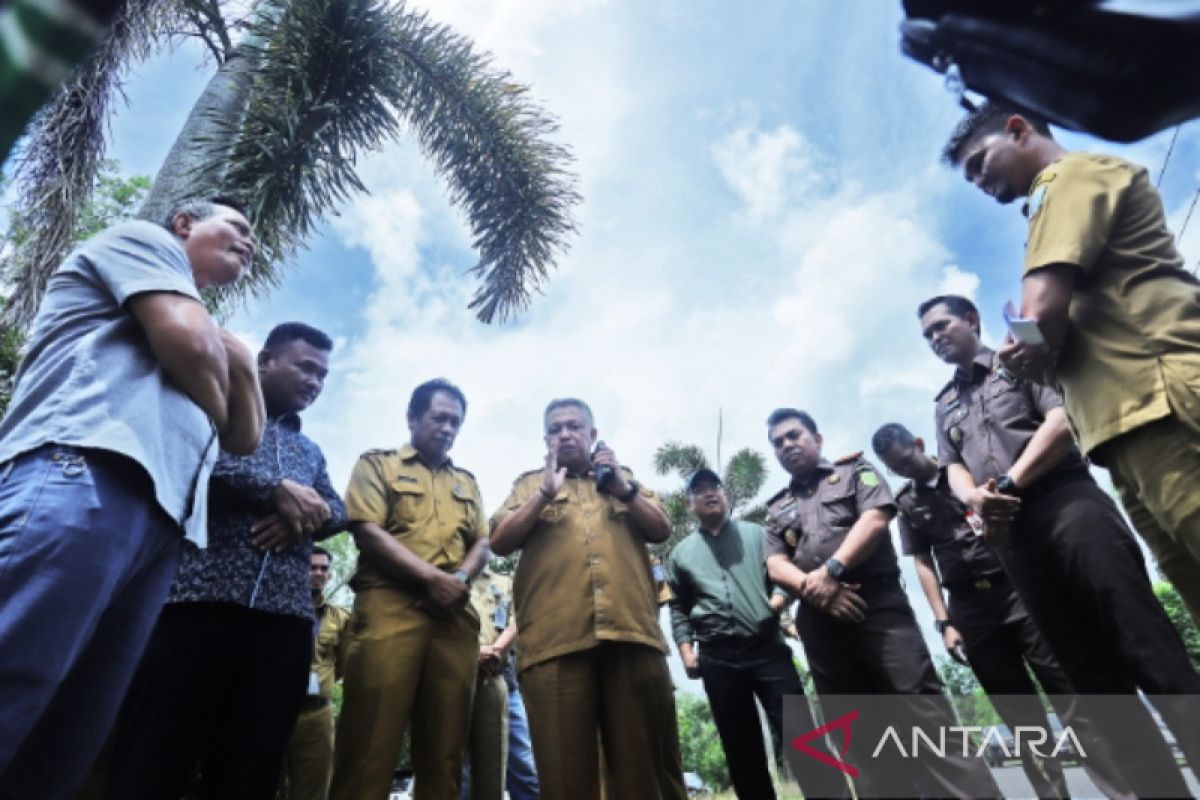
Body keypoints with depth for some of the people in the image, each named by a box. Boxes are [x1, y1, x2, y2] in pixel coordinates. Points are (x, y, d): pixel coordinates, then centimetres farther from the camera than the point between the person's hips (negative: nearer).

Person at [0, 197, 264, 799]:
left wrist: (241, 361, 16)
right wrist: (217, 404, 15)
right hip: (84, 476, -8)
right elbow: (190, 342, -4)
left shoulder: (214, 332, 36)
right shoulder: (142, 240, 16)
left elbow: (246, 437, 27)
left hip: (158, 521, 8)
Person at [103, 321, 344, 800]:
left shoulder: (310, 450, 28)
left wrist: (304, 516, -5)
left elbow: (339, 511, 18)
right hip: (201, 599, -4)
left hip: (284, 617, 5)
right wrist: (279, 490, -10)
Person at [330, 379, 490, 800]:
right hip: (390, 609, -4)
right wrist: (433, 578, -12)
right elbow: (367, 532, -5)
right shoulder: (376, 464, 10)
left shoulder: (466, 481, 24)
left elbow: (482, 543, 16)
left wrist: (460, 579, -7)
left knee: (445, 749, 5)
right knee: (371, 745, -7)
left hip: (455, 616, 5)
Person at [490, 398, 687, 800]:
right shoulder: (529, 484, 17)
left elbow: (662, 529, 11)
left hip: (631, 631, 1)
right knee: (565, 763, 6)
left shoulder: (623, 477, 21)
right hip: (556, 637, -1)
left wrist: (623, 488, -3)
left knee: (646, 755, 7)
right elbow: (500, 542, 3)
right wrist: (545, 493, -6)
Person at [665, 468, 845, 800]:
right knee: (740, 748, 9)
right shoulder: (681, 553, 11)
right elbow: (678, 608, 13)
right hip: (717, 659, 1)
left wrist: (779, 596, -11)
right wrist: (686, 649, 2)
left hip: (767, 648, -1)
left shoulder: (756, 534, 12)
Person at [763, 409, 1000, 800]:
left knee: (923, 710, -10)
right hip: (818, 622, 4)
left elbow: (875, 519, -6)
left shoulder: (855, 470, 11)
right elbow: (776, 565, 7)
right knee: (855, 730, 8)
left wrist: (831, 570, -16)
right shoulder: (776, 509, 19)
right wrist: (813, 588, -14)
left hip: (877, 603, -3)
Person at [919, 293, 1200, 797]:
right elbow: (953, 469, 13)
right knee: (1090, 669, 5)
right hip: (1009, 531, 5)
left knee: (1145, 643, -11)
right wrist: (976, 498, -11)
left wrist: (1008, 482, -13)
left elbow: (1064, 419, -4)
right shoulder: (944, 406, 24)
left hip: (1066, 502, -4)